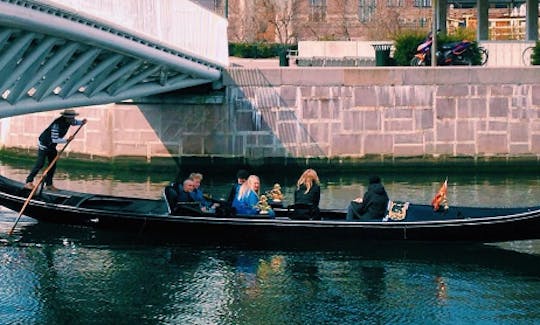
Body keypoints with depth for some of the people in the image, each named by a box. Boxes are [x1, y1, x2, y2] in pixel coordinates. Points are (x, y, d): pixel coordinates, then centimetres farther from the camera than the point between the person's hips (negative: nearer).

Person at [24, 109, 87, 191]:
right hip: (44, 144, -8)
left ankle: (49, 184, 12)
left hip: (52, 146, 8)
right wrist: (67, 140, -37)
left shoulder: (68, 121, -8)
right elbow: (54, 139, -32)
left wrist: (82, 122, -5)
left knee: (53, 165, 6)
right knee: (40, 164, -11)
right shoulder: (57, 124, -32)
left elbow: (75, 122, 16)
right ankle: (28, 182, -7)